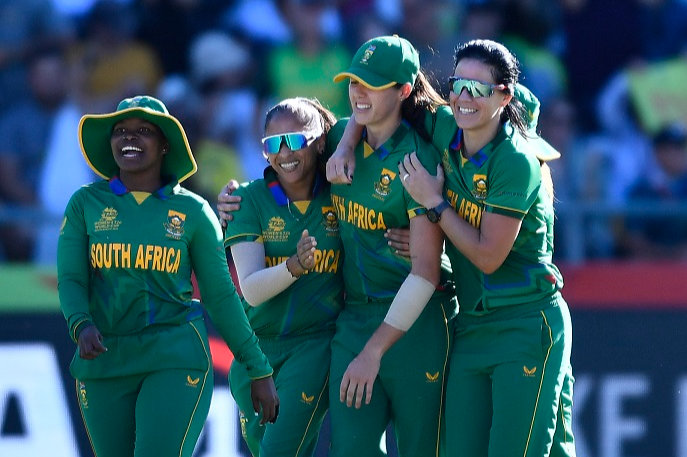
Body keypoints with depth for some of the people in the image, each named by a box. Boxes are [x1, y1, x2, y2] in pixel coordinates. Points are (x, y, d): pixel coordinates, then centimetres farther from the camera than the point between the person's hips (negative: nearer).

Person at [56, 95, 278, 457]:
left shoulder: (193, 211, 2)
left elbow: (221, 297, 5)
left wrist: (260, 371, 4)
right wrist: (82, 327, -23)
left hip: (175, 359, -2)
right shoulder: (85, 204, 5)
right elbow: (70, 281, -1)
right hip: (105, 363, 2)